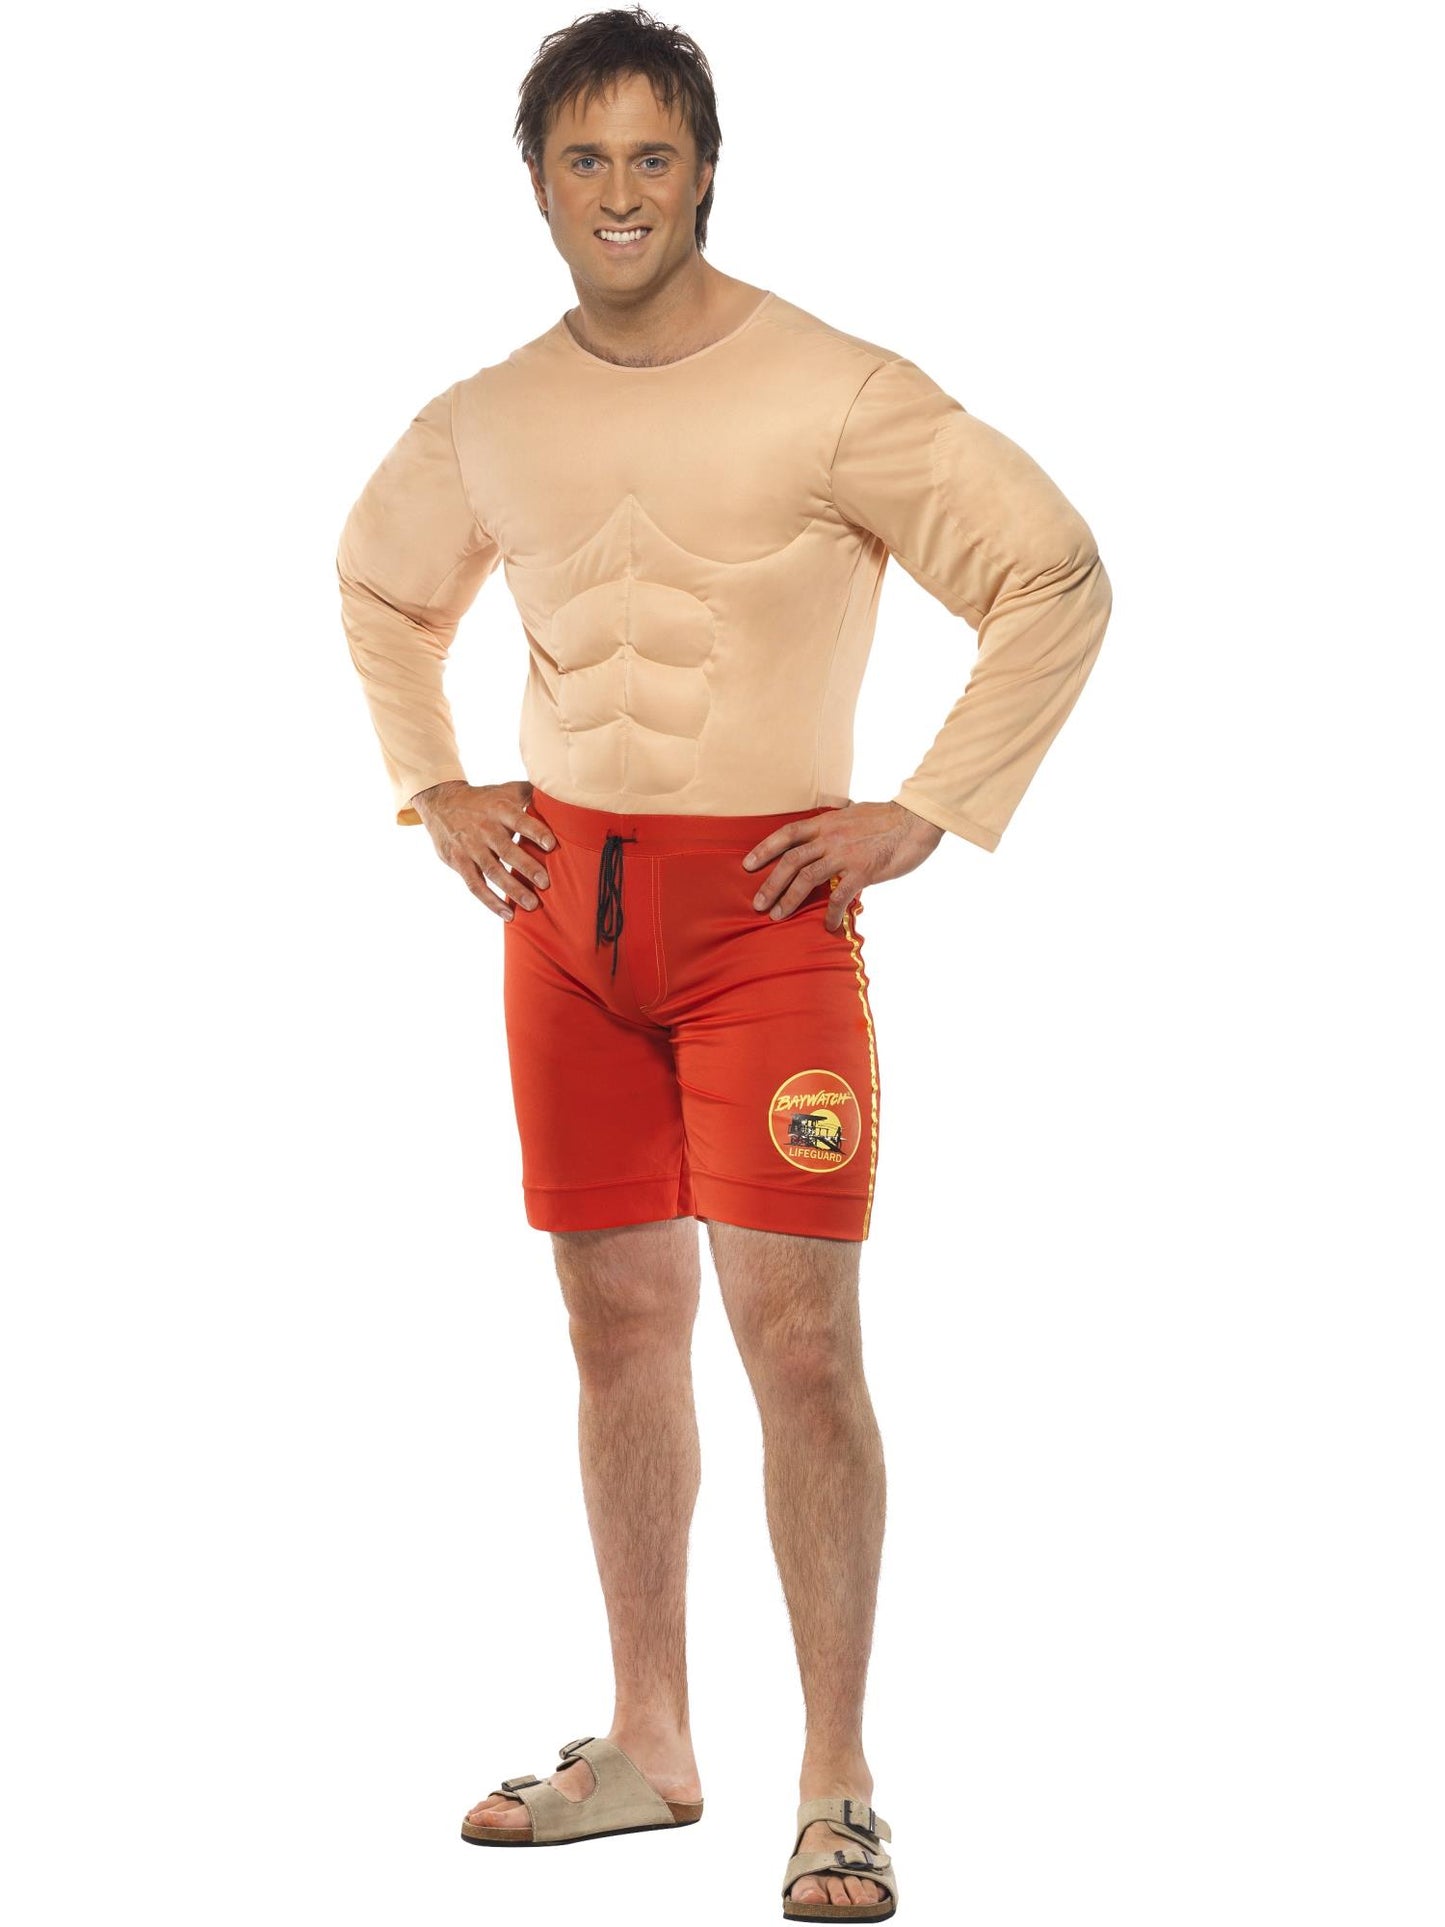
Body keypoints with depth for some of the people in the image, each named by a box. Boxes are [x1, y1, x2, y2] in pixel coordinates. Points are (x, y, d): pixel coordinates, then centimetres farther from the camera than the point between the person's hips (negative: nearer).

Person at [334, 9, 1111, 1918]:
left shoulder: (832, 394, -9)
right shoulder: (488, 423, 6)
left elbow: (1057, 575, -7)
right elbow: (379, 584, 26)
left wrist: (929, 813, -9)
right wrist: (436, 789, 14)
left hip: (765, 905, -5)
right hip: (566, 902, 5)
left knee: (798, 1338, -9)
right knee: (620, 1324, 10)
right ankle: (648, 1742, 22)